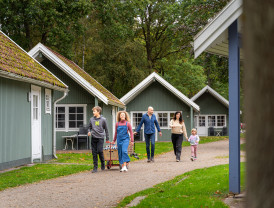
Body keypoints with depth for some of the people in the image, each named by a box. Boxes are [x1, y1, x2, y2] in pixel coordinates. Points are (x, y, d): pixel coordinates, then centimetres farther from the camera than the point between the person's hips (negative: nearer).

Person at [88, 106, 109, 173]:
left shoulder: (103, 120, -1)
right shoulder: (91, 119, 6)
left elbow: (106, 129, 7)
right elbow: (90, 127, 18)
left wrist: (107, 138, 9)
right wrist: (89, 131, -4)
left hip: (100, 138, -3)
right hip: (93, 138, 3)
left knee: (99, 151, -12)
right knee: (94, 153, 2)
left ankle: (103, 163, 13)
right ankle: (95, 167, 8)